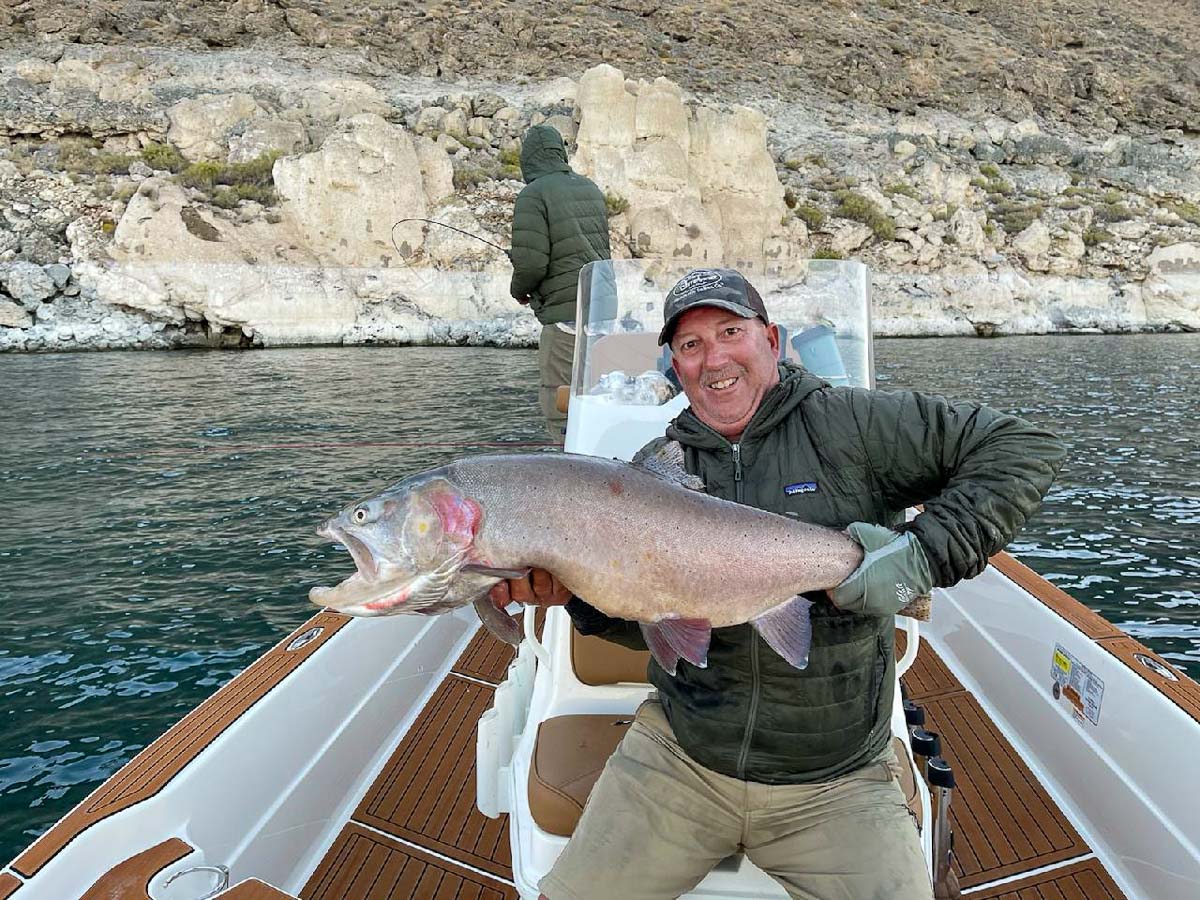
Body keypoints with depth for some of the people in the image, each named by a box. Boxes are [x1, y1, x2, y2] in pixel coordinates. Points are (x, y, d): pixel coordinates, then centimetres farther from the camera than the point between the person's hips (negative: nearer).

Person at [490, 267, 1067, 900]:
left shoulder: (846, 424, -9)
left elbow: (1025, 449, -9)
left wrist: (927, 554, -20)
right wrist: (577, 592, -17)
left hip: (836, 782, -2)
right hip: (678, 752, 2)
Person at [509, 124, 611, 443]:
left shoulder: (534, 194, -8)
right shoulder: (591, 189, 15)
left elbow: (531, 263, -16)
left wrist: (518, 289, 7)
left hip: (565, 315, -8)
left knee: (559, 407, -2)